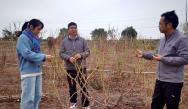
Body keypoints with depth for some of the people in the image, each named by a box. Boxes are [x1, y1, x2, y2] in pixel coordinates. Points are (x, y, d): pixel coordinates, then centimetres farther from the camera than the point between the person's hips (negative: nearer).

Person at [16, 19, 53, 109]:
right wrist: (44, 57, -18)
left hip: (37, 70, 9)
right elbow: (27, 54, -21)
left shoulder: (34, 38, 15)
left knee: (37, 96, 14)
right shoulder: (23, 38, -10)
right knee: (28, 97, -6)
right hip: (28, 71, -9)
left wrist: (44, 56, 1)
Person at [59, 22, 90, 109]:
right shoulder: (64, 41, 2)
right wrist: (69, 58, -18)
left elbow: (87, 51, 2)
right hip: (70, 68, 1)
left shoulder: (82, 40, 2)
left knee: (84, 86, 1)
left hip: (81, 67, -1)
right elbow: (61, 53, 0)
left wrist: (81, 55, -17)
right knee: (72, 87, 14)